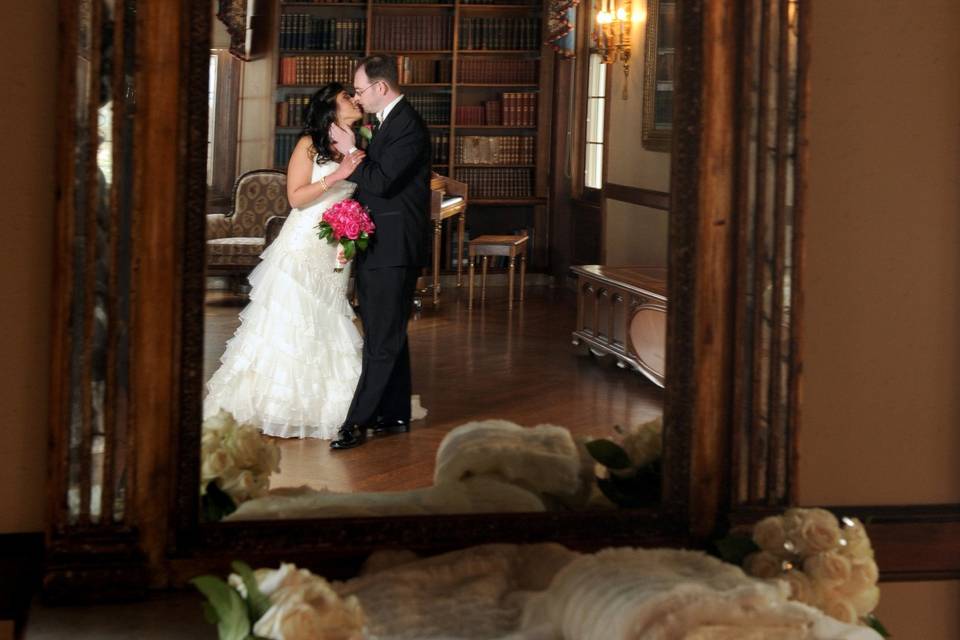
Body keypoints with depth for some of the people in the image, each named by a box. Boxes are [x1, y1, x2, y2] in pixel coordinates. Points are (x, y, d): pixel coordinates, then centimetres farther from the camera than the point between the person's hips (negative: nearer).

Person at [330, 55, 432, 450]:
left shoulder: (408, 126, -15)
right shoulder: (386, 122, 16)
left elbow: (381, 182, -23)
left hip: (393, 250, -10)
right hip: (376, 247, 10)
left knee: (382, 340, -8)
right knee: (388, 336, 15)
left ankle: (357, 423, -9)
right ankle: (395, 415, 23)